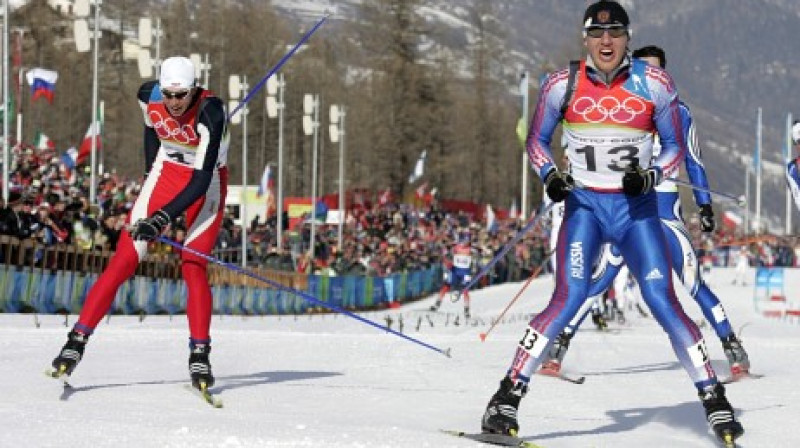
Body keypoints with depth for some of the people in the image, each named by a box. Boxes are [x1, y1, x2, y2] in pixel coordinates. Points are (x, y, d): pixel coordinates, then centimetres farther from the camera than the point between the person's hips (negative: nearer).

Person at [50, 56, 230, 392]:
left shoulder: (210, 112, -29)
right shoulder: (148, 95, -15)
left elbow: (202, 179, -32)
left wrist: (161, 219, -38)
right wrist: (150, 172, 14)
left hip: (207, 182, -3)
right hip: (166, 172, 3)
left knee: (193, 265, -19)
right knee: (126, 257, -10)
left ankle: (199, 355, -11)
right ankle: (78, 339, -10)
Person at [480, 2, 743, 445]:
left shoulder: (654, 84, -4)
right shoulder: (562, 85, -3)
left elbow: (674, 146, 6)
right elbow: (536, 140, 11)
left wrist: (649, 176, -13)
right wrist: (550, 175, -9)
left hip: (637, 208, 1)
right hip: (584, 205, 0)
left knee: (663, 303, -7)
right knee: (569, 300, -17)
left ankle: (714, 400, 4)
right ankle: (508, 397, -12)